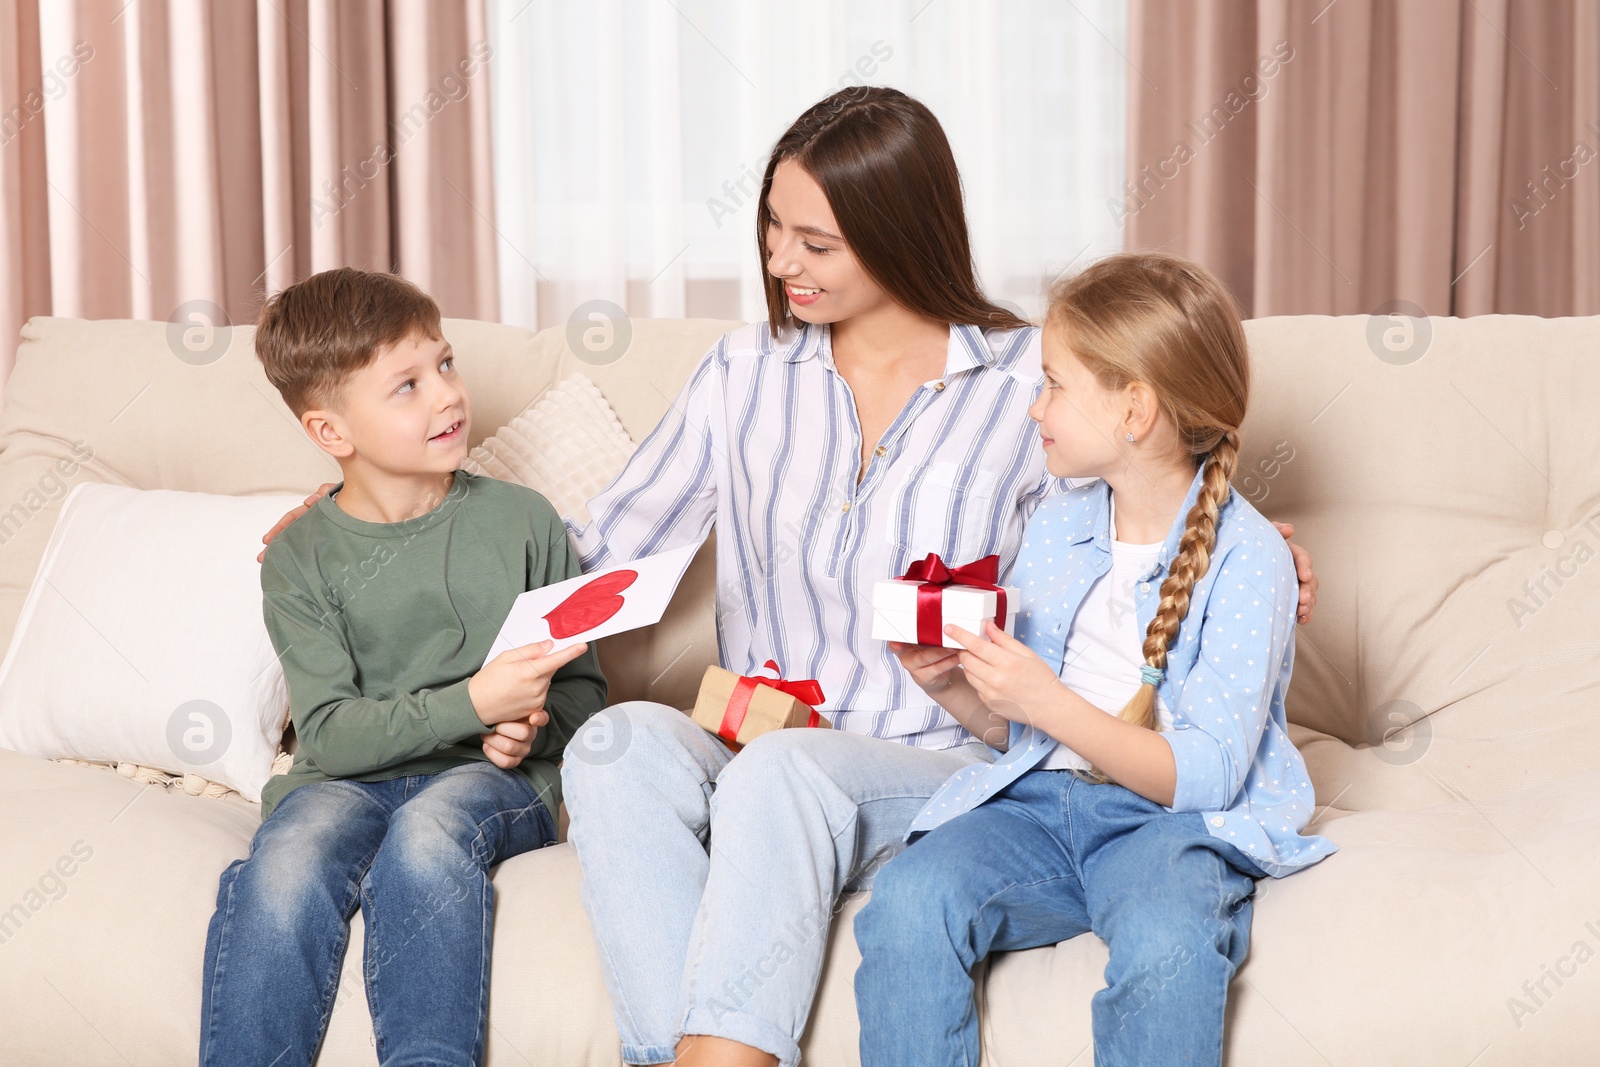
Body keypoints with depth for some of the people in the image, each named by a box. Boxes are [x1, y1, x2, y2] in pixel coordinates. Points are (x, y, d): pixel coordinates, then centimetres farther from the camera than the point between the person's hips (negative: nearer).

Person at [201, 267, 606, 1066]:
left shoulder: (521, 521, 7)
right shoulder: (301, 558, 4)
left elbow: (582, 687, 14)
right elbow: (330, 732, -7)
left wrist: (533, 727, -10)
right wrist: (472, 703, -19)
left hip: (491, 783, 0)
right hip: (348, 781, 0)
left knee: (424, 835, -35)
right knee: (287, 862, -33)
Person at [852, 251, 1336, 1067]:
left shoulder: (1246, 557, -8)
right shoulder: (1052, 531, 11)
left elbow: (1204, 776, -15)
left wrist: (1047, 702, -23)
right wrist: (953, 688, -3)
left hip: (1174, 820, -4)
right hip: (1039, 799, 5)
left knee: (1168, 945, -37)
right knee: (906, 902, -26)